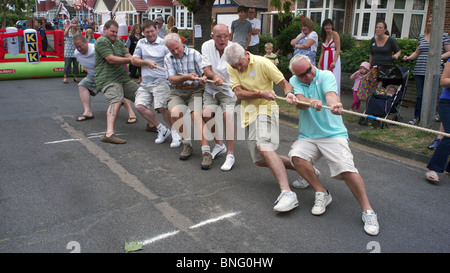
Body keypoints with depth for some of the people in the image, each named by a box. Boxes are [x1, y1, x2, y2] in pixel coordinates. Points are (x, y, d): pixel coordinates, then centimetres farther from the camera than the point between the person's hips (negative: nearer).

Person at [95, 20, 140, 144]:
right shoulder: (101, 41, -5)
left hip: (123, 78, 9)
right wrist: (130, 60, -9)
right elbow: (111, 59, -16)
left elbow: (128, 56, 11)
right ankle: (109, 133, -42)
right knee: (116, 100, -30)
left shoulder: (119, 42, 22)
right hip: (108, 79, -8)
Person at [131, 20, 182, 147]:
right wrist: (147, 62, -9)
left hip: (161, 81, -5)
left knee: (161, 107, -20)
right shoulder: (141, 43, 15)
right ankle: (162, 129, 4)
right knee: (139, 106, -11)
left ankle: (175, 133, 0)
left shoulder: (164, 44, 0)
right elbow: (134, 60, 8)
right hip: (145, 83, 5)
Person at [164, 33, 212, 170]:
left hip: (196, 91, -2)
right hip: (177, 92, 2)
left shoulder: (194, 54, 1)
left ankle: (206, 151, -32)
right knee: (175, 112, -29)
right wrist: (187, 77, -24)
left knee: (196, 115, -29)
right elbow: (172, 80, -4)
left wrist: (204, 78, -32)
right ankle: (187, 144, -9)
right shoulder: (168, 58, 10)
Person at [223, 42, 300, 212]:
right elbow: (239, 93, -8)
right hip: (248, 113, 7)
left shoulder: (262, 63, -9)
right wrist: (261, 93, -24)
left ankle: (287, 193, -39)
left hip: (265, 109, -6)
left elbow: (284, 83, -7)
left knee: (263, 146, -32)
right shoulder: (232, 69, 3)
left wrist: (289, 93, -29)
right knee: (259, 160, 6)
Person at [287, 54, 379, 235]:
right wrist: (311, 102, -38)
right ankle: (322, 194, -8)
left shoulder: (326, 76, -3)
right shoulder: (294, 81, 6)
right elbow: (300, 103, -13)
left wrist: (335, 105, -50)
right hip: (307, 137, 3)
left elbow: (331, 95, -25)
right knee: (296, 156, -27)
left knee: (346, 169, -23)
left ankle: (368, 211, -6)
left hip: (334, 134, -3)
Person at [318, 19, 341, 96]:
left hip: (333, 58, -6)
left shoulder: (335, 34, -4)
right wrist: (319, 63, 4)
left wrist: (334, 61, -23)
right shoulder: (323, 36, 15)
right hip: (325, 60, 6)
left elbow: (338, 49, -12)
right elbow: (322, 52, 14)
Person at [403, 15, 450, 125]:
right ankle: (416, 117, 12)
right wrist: (408, 57, 3)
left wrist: (440, 57, -16)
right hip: (419, 71, 3)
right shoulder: (421, 37, 17)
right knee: (420, 94, 4)